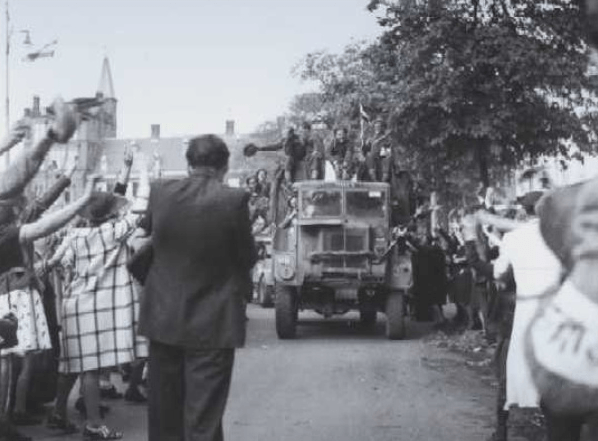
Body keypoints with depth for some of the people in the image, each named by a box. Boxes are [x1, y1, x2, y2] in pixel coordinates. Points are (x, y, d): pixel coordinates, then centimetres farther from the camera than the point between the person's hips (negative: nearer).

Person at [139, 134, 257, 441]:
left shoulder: (160, 193, -5)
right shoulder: (234, 200, -15)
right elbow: (248, 257, -5)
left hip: (164, 318, 4)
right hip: (212, 322, -3)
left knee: (164, 416, 16)